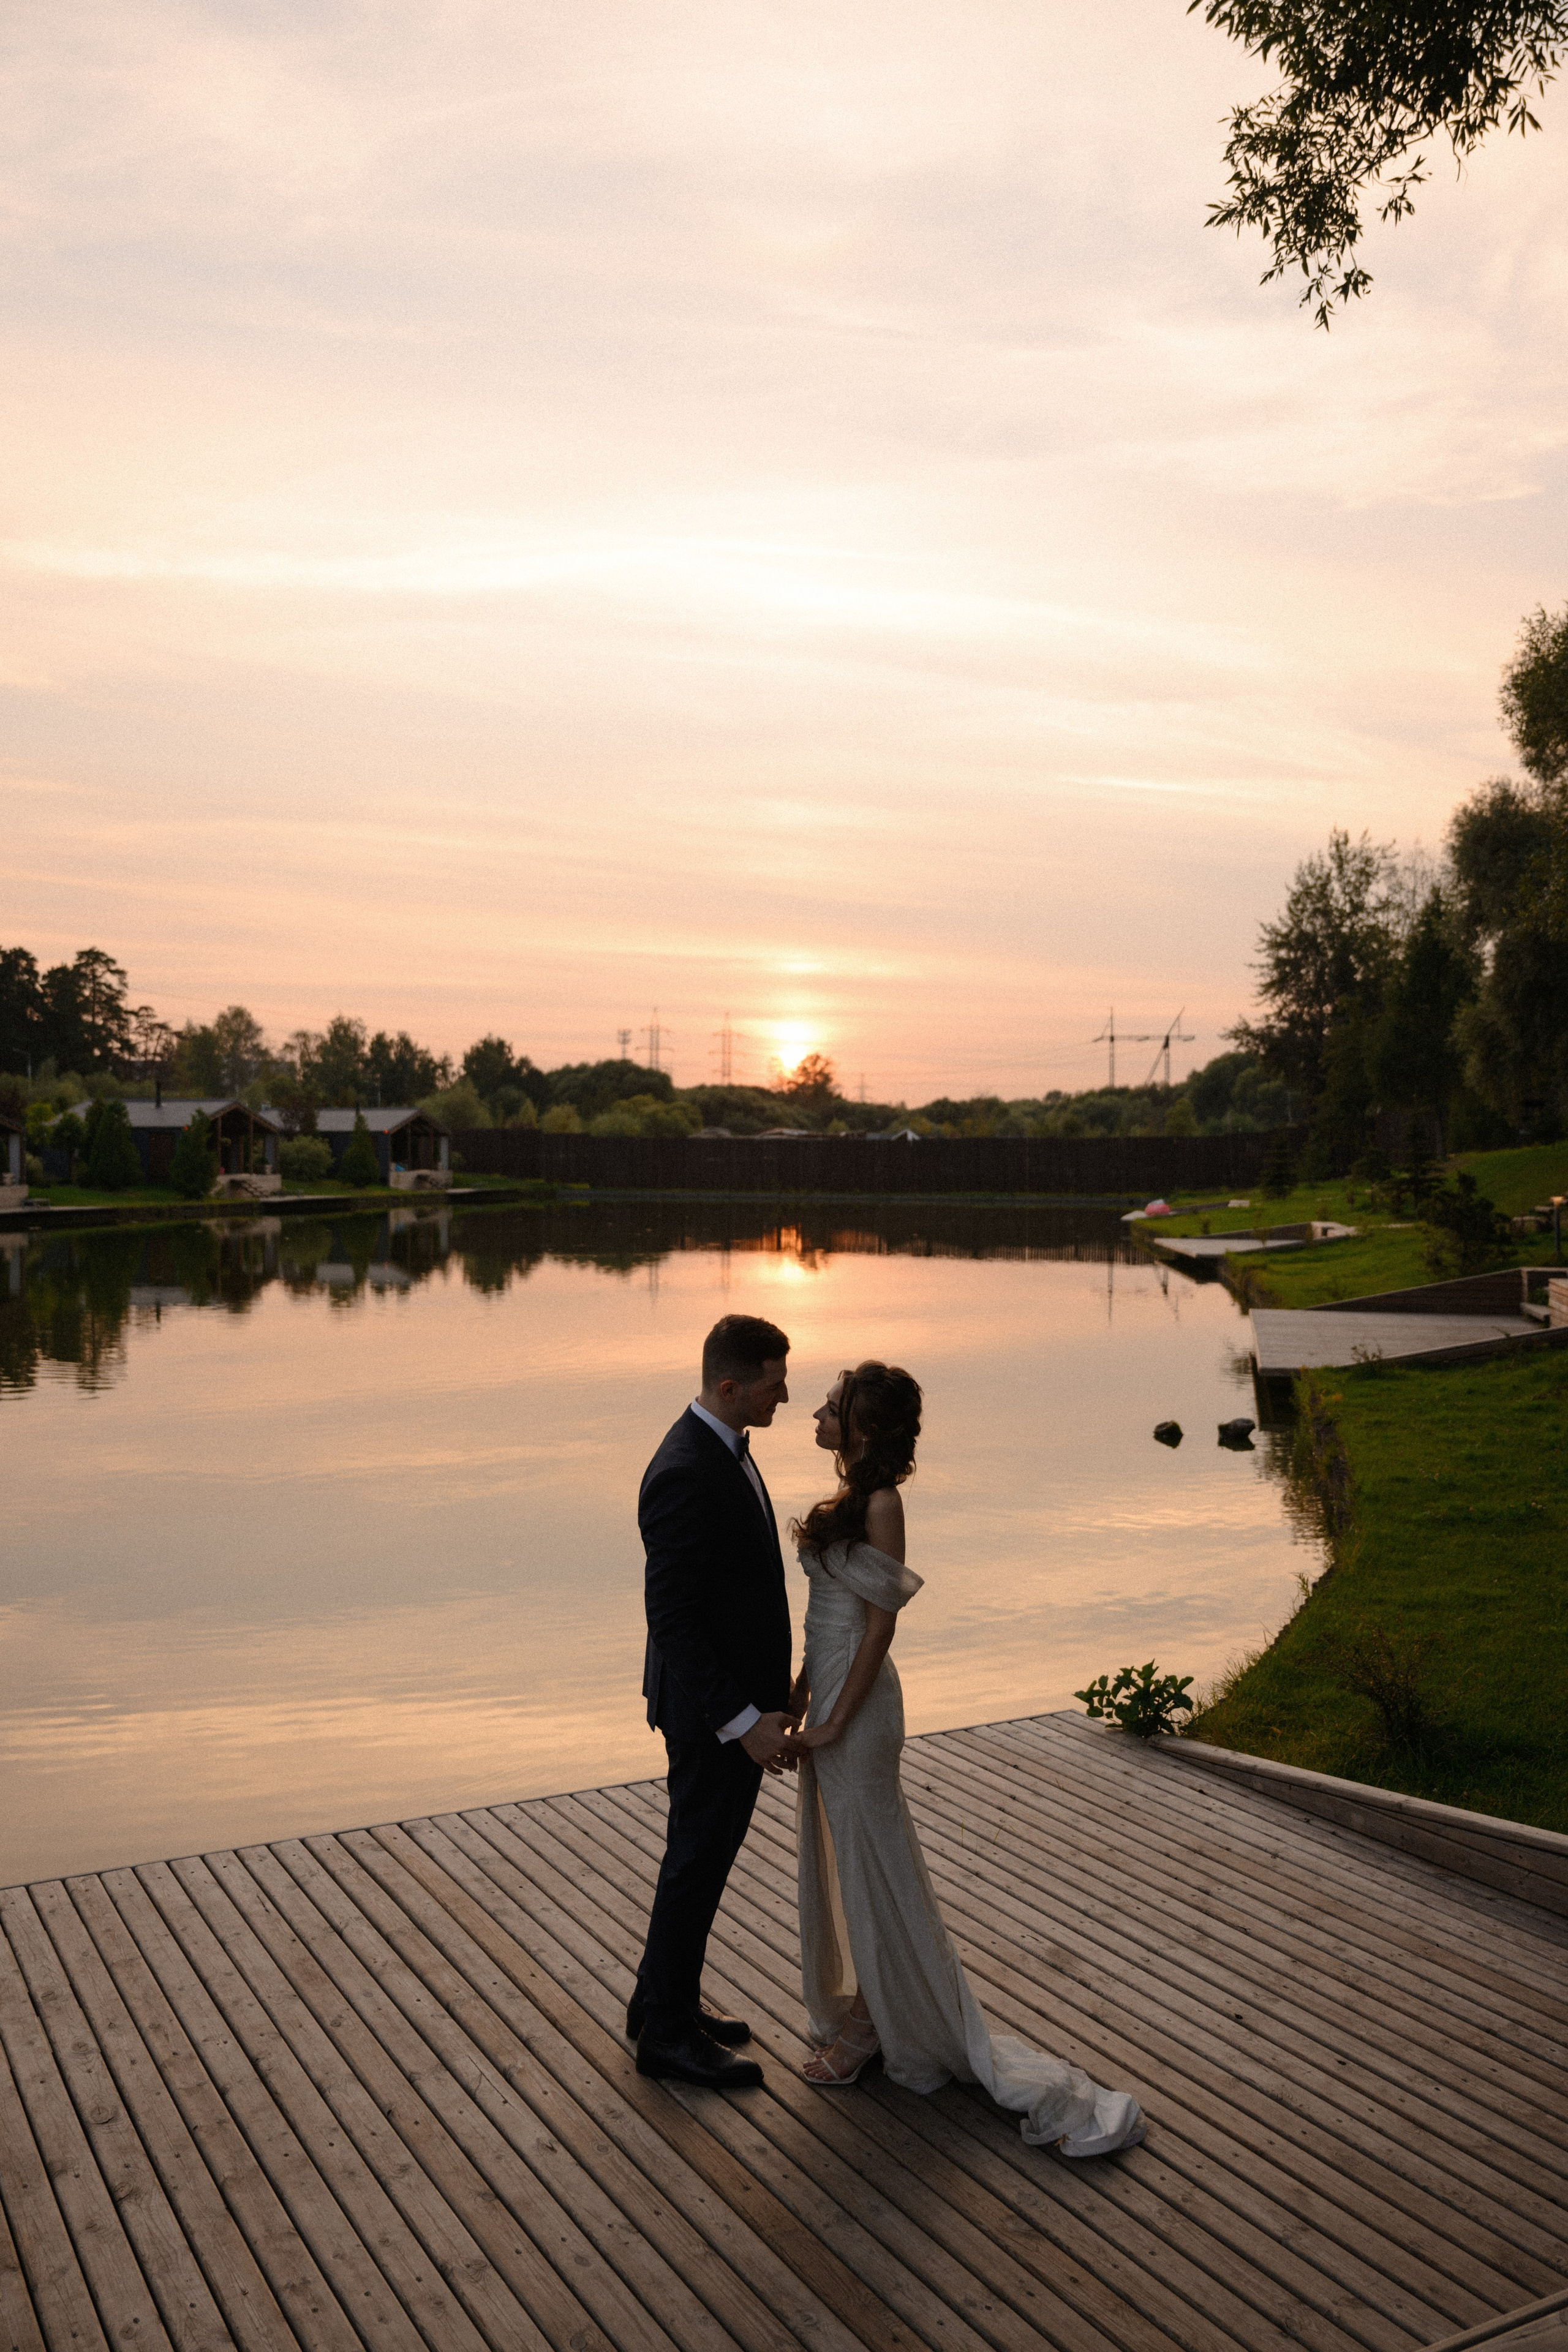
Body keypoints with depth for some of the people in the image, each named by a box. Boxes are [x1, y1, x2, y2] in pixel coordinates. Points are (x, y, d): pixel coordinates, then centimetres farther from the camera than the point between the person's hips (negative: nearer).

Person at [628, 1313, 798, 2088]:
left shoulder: (724, 1449, 4)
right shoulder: (684, 1475, -28)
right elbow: (671, 1620, -27)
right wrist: (742, 1723, -25)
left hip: (742, 1694, 10)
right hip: (713, 1709, -10)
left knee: (709, 1849, 21)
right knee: (697, 1859, 6)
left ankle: (664, 1999, 37)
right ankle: (667, 2031, 24)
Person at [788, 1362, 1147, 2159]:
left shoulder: (880, 1504, -20)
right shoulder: (851, 1495, 6)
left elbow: (879, 1623, -19)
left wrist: (835, 1722, -17)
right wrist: (800, 1691, 14)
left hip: (858, 1701, -9)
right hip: (831, 1688, 9)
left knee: (869, 1862, 5)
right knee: (841, 1857, 19)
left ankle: (883, 2030, 21)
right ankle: (864, 2012, 35)